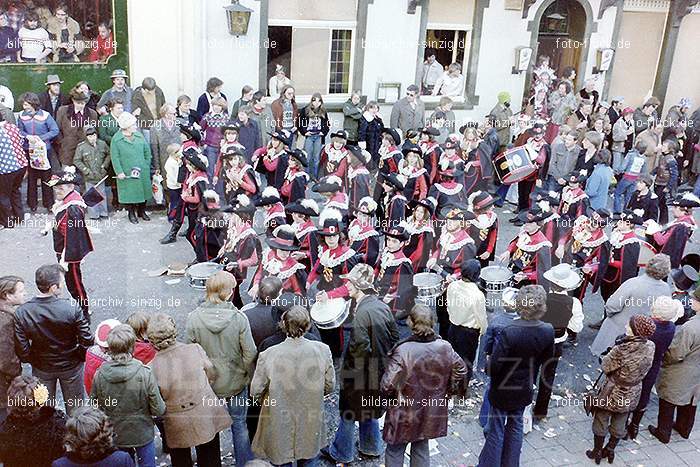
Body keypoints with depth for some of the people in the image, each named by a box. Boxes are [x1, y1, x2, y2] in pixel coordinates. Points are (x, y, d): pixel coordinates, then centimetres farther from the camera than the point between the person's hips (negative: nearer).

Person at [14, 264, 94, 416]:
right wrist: (79, 356, -2)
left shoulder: (21, 313, -22)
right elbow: (87, 341, -23)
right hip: (71, 366, -1)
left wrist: (35, 361, 3)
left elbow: (22, 351, -18)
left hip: (41, 369, 2)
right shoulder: (72, 309, -28)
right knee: (75, 407, 22)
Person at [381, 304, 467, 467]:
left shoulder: (403, 350, -27)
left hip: (405, 414, -4)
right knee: (421, 449, 24)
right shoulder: (445, 348, -10)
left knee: (394, 451, 17)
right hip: (431, 415, 5)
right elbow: (460, 370, 5)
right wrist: (447, 392, 16)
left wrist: (390, 394, -5)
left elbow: (388, 385, -27)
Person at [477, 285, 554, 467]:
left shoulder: (508, 333, -32)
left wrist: (487, 366, -6)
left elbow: (494, 366, -27)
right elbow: (547, 357, 1)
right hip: (525, 389, 4)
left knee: (496, 430, 10)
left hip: (502, 390, -4)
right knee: (515, 425, 23)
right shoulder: (548, 331, -17)